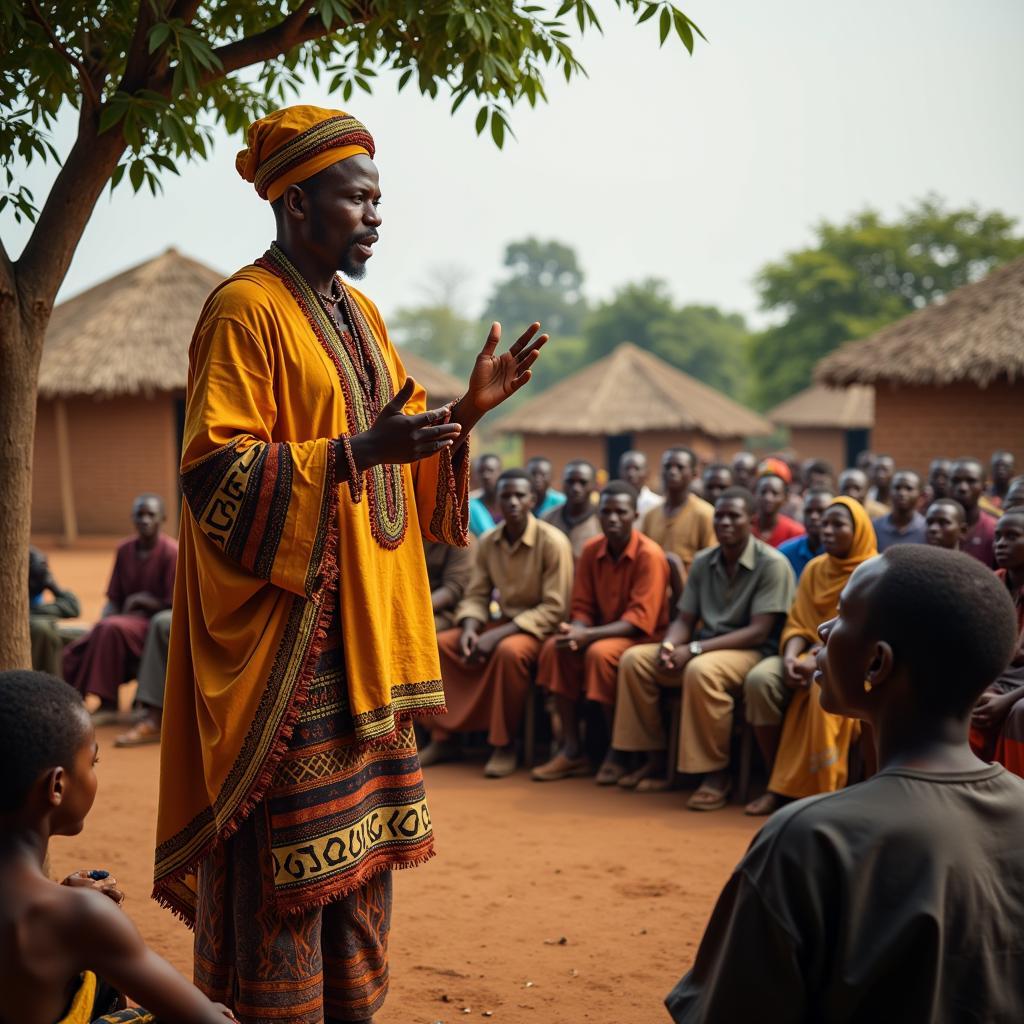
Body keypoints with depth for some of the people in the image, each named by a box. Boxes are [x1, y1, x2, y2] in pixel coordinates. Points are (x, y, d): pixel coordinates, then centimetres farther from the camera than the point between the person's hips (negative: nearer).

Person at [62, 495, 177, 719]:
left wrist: (141, 600, -13)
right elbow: (113, 600, 11)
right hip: (124, 619, 6)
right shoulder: (124, 550, 9)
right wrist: (103, 623, -8)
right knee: (73, 653, -16)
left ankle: (95, 697, -29)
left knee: (112, 629, -35)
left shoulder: (172, 552, -9)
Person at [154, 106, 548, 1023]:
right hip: (286, 625, -9)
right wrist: (355, 453, -27)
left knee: (359, 842, 14)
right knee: (291, 858, -5)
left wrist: (470, 408, 4)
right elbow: (214, 472, -18)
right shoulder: (246, 309, -10)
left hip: (367, 628, 9)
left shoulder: (355, 314, 15)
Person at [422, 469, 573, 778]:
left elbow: (554, 608, -20)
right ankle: (444, 737, -3)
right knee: (439, 644, -12)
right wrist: (469, 628, -18)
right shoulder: (487, 542, 1)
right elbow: (476, 595, 6)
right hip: (503, 622, 6)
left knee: (509, 650, -38)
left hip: (539, 627, -6)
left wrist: (498, 634, -25)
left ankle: (504, 744, -22)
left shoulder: (553, 542, -17)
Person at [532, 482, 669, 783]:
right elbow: (582, 607, 5)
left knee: (600, 653, -34)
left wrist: (589, 635, -32)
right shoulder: (591, 550, 0)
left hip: (644, 636, -6)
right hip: (605, 632, 6)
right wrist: (576, 631, -20)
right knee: (555, 647, -18)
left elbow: (640, 620, -23)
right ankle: (572, 749, -13)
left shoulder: (649, 555, -19)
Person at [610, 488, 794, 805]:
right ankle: (654, 759, -4)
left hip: (751, 651, -7)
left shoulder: (772, 564, -12)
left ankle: (718, 773, -24)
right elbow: (684, 619, 9)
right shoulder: (702, 562, 8)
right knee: (634, 659, -10)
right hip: (704, 648, 7)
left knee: (702, 670, -37)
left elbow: (759, 632, -19)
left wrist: (694, 649, -23)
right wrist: (668, 646, -16)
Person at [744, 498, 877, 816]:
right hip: (813, 656, 5)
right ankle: (778, 784, -19)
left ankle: (823, 791, -28)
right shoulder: (814, 569, 11)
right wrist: (791, 657, -14)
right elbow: (798, 624, 8)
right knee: (760, 679, -24)